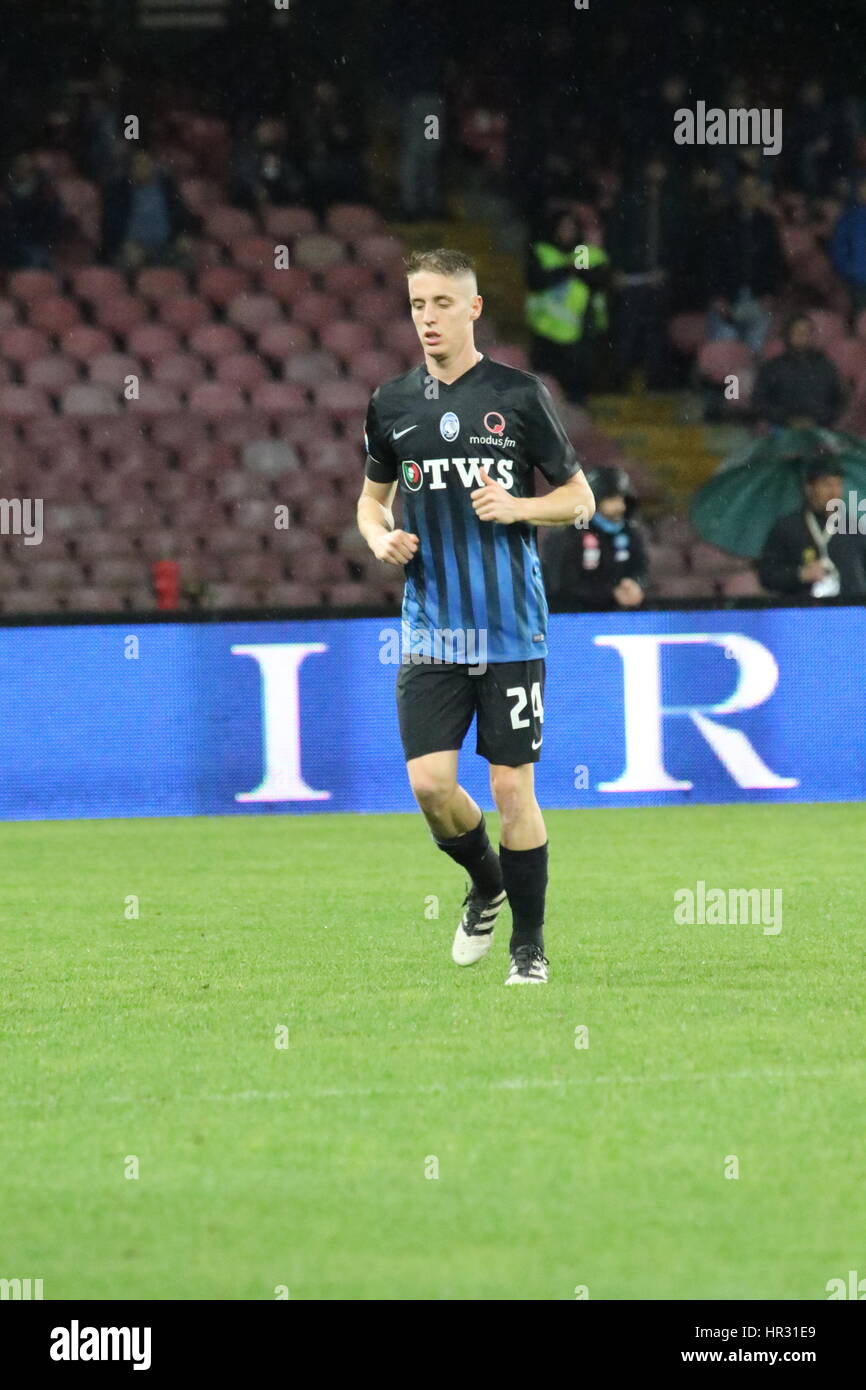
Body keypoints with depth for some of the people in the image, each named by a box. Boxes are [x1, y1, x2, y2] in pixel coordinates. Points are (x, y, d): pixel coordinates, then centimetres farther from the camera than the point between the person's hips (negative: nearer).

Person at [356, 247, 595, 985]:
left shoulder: (519, 394, -2)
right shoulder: (392, 403, 8)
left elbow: (579, 496, 4)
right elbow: (372, 497, 22)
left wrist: (517, 507, -14)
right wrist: (380, 536, -1)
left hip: (509, 626, -2)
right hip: (431, 631, 3)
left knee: (512, 785, -2)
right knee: (429, 780, -8)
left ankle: (530, 944, 12)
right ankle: (486, 883, 22)